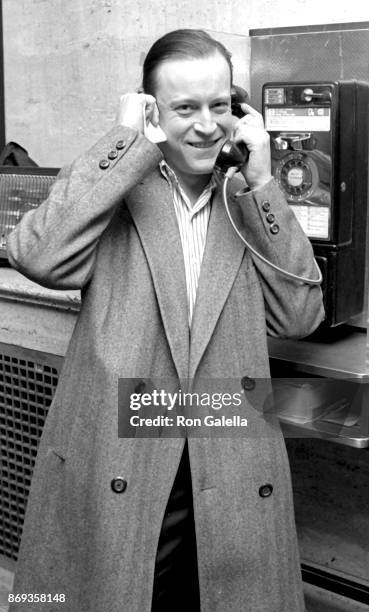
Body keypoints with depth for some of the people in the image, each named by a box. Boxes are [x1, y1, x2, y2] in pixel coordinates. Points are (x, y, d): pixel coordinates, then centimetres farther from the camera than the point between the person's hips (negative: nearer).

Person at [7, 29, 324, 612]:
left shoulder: (254, 202, 8)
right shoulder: (113, 182, 0)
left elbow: (300, 316, -3)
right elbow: (38, 257, -18)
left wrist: (258, 184, -8)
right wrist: (127, 140, -12)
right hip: (107, 478, -2)